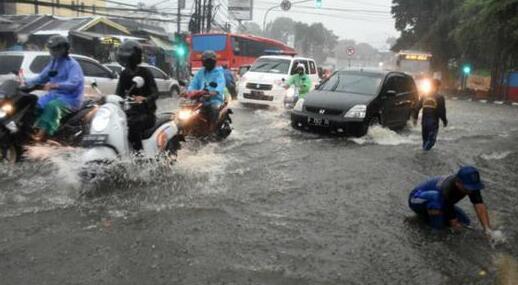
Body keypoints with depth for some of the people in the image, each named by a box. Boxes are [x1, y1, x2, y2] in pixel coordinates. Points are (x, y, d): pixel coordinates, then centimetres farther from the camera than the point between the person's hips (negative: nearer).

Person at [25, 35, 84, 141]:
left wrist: (55, 85, -43)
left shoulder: (72, 64, -13)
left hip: (70, 98, -8)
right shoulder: (53, 63, 15)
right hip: (55, 94, 8)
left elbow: (73, 83, -29)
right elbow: (42, 77, 17)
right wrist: (27, 83, 1)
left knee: (52, 106, -34)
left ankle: (43, 132, -37)